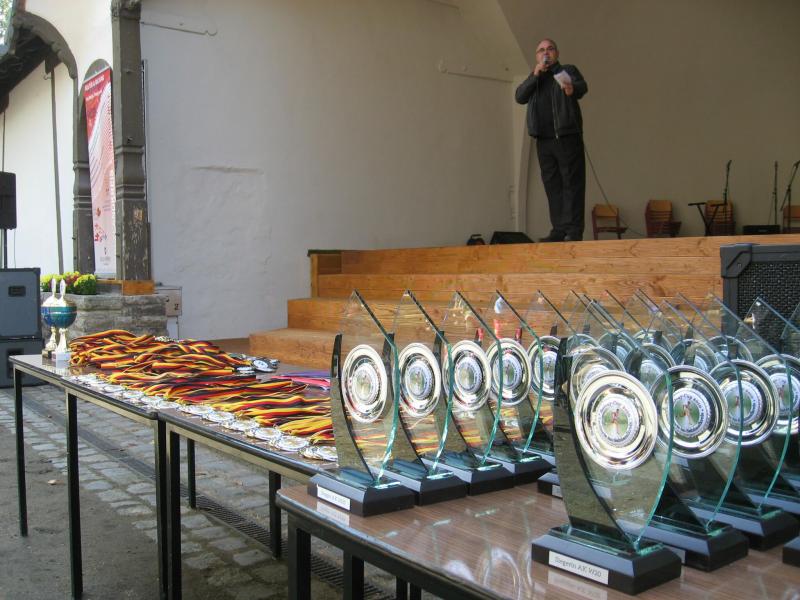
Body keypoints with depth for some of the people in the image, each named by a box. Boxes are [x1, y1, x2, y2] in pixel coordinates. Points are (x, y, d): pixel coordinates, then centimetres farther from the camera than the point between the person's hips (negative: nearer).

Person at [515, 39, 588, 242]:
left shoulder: (568, 70, 8)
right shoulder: (534, 78, 22)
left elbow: (583, 87, -13)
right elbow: (520, 97, 4)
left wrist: (573, 89, -37)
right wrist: (535, 75, -8)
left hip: (568, 137, -4)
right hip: (544, 141, 4)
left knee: (572, 184, -9)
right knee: (552, 185, 3)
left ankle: (574, 231, -12)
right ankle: (558, 230, 4)